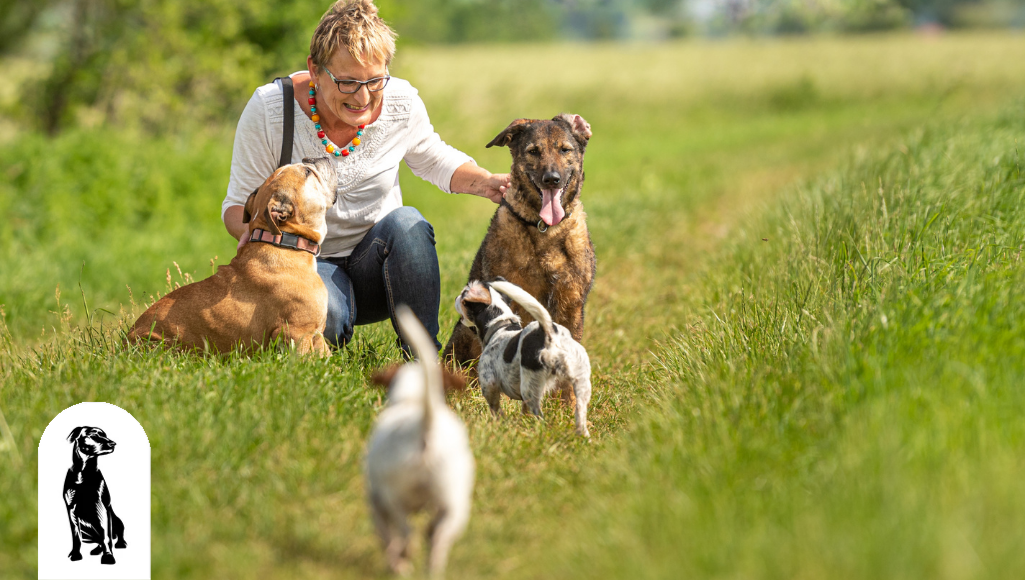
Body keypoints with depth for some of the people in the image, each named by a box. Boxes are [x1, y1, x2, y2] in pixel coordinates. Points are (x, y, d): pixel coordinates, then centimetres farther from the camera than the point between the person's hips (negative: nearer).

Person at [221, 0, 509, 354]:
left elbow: (434, 161, 11)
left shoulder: (401, 103, -10)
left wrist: (484, 183, -9)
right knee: (322, 315, -36)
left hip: (375, 262, 2)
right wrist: (252, 229, -32)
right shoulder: (269, 110, -17)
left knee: (407, 223, -31)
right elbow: (238, 204, -7)